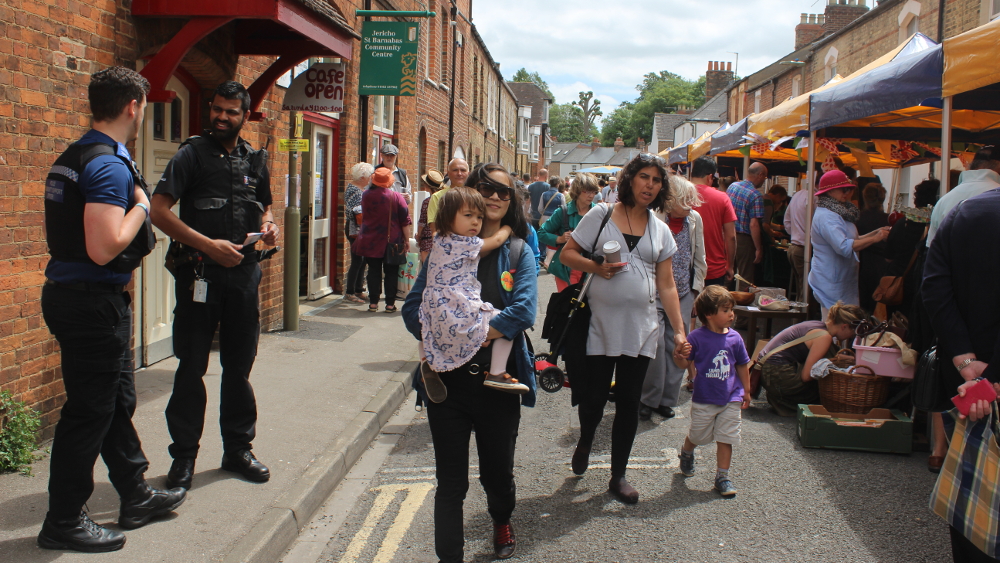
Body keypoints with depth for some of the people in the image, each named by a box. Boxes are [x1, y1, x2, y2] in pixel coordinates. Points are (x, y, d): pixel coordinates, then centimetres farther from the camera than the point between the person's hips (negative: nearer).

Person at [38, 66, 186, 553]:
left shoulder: (70, 158, 13)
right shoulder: (110, 165, -19)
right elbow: (104, 249, -28)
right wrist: (140, 206, -14)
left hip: (69, 292, 10)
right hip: (94, 303, -10)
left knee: (118, 401, 19)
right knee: (89, 413, 0)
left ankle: (136, 496, 32)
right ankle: (63, 522, 13)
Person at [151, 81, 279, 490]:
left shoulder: (256, 161, 11)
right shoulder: (192, 155, -3)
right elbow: (159, 210, -12)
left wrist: (268, 225, 2)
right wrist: (208, 245, -18)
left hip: (244, 273, 4)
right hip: (199, 272, -4)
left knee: (239, 366, 12)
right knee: (191, 367, 2)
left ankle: (238, 449, 23)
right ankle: (184, 455, 12)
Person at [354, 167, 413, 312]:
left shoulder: (366, 195, 0)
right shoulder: (396, 197, -9)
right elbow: (405, 221, -8)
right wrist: (407, 240, -3)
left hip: (370, 241, 2)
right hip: (392, 241, -2)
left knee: (373, 271, 8)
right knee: (391, 272, 6)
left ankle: (373, 303, 8)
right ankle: (390, 303, 6)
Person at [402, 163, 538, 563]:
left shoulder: (518, 253, 1)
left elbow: (523, 311, -15)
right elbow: (414, 305, -2)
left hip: (498, 380, 0)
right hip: (448, 380, 0)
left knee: (497, 470, 16)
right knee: (451, 481, 3)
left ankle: (502, 521, 47)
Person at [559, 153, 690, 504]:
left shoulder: (660, 230, 9)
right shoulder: (601, 215, 0)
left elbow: (667, 285, 9)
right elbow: (567, 254, 1)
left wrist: (679, 330, 1)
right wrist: (596, 267, -18)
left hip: (640, 328, 3)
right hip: (600, 325, -3)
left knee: (629, 402, 6)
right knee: (594, 397, 2)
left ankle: (618, 476, 20)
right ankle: (585, 442, 37)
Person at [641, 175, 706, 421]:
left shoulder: (695, 219, 2)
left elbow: (699, 258, 13)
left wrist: (697, 289, 13)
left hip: (683, 295, 5)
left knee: (677, 347, 7)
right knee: (655, 343, -13)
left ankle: (667, 399, 21)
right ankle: (649, 399, 5)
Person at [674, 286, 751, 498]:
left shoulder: (734, 338, -2)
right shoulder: (697, 337, -11)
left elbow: (742, 366, 9)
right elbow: (685, 363, -7)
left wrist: (746, 391, 14)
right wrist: (678, 355, -29)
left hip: (731, 399, 2)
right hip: (704, 399, -2)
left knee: (726, 438, 2)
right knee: (697, 435, 13)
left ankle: (723, 476, 14)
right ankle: (687, 453, 46)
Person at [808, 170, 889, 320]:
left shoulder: (838, 213, 15)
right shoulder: (826, 216, -18)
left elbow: (852, 240, 22)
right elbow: (844, 247, -29)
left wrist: (875, 233, 8)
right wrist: (874, 239, -22)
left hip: (843, 282, 10)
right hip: (832, 284, -10)